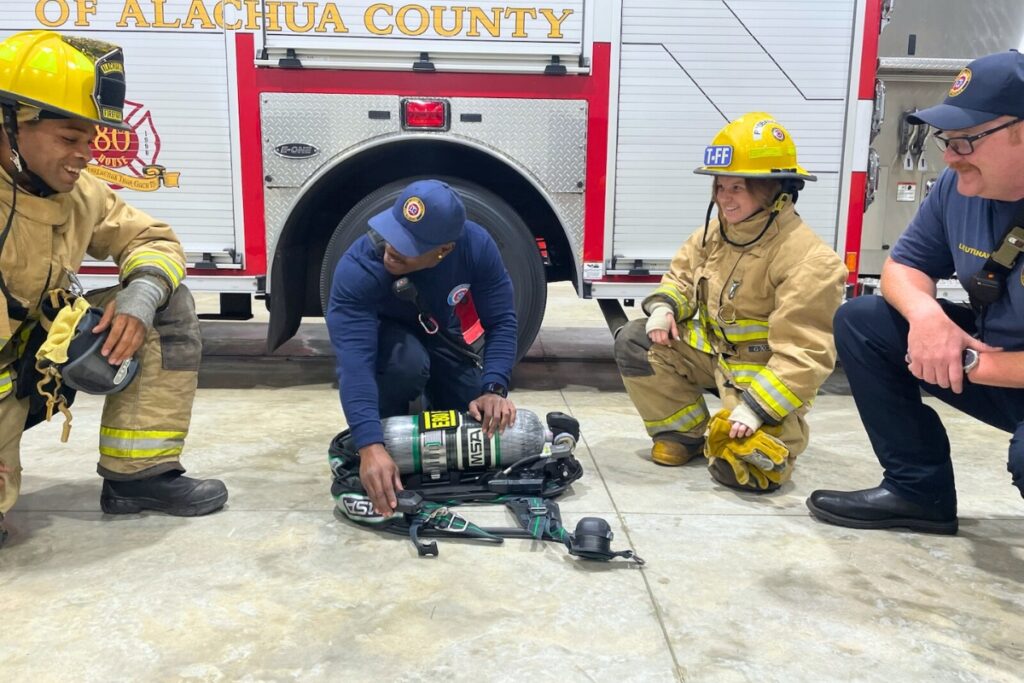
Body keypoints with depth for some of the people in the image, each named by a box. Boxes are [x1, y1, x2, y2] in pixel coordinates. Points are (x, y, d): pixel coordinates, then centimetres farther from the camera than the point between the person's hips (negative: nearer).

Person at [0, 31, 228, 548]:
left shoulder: (78, 193, -5)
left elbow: (153, 241, 5)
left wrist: (140, 295, -18)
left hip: (46, 353, 6)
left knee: (167, 304, -6)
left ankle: (138, 474, -4)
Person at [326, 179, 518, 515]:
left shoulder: (476, 245, -29)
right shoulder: (357, 269, -38)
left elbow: (501, 321, -22)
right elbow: (355, 360, -45)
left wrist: (494, 389, -38)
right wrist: (371, 446, -56)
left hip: (438, 335, 3)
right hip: (379, 336, -3)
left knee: (485, 422, -9)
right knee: (408, 360, -38)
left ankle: (430, 394, 21)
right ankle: (387, 433, -7)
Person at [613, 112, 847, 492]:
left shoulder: (807, 260, -25)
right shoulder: (716, 231, -1)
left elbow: (804, 354, -27)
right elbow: (683, 276, 15)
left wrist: (757, 406, -32)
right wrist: (664, 306, -9)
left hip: (763, 374, -7)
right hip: (712, 351, 7)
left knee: (745, 464, -25)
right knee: (632, 342, -7)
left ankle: (774, 430, 14)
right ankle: (685, 432, 6)